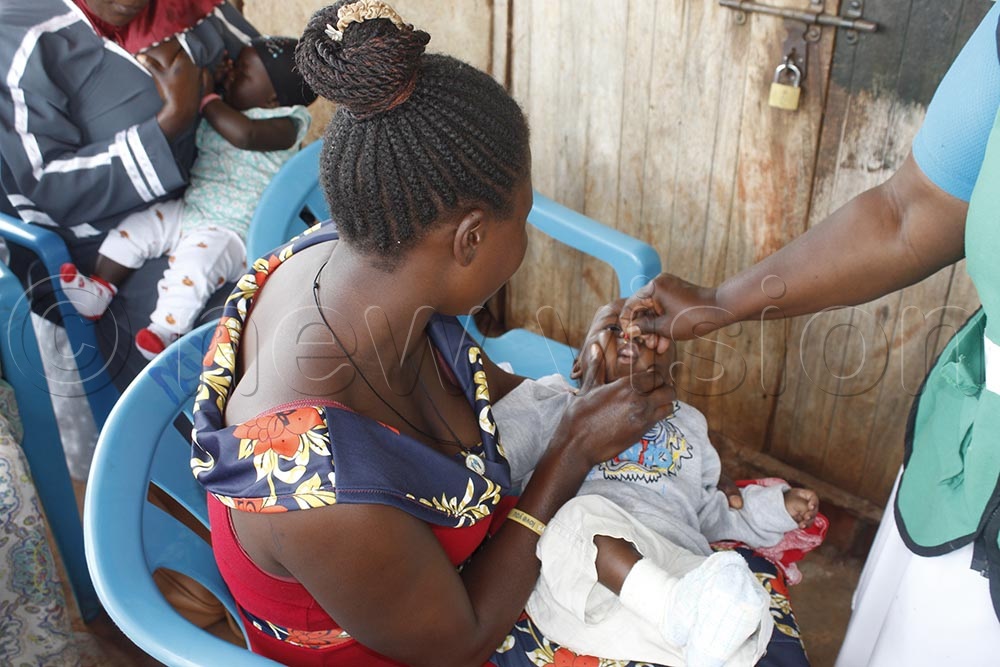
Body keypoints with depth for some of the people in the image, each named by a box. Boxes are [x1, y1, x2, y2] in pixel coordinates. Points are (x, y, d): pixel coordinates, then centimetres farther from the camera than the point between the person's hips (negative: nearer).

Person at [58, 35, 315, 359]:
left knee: (195, 260, -32)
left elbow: (245, 134, -36)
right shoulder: (222, 111, 11)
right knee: (132, 228, 2)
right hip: (187, 209, 9)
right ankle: (99, 290, 12)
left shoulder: (284, 126, -14)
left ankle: (167, 328, -25)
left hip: (233, 231, -9)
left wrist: (206, 97, -22)